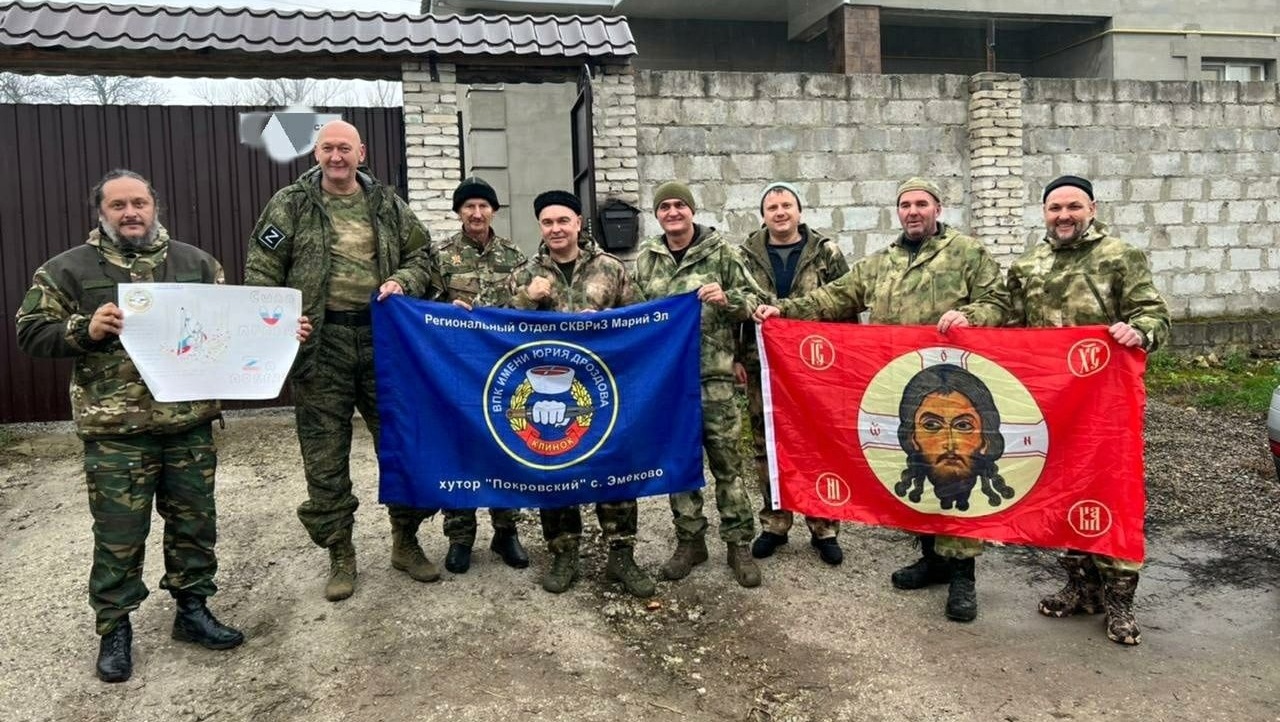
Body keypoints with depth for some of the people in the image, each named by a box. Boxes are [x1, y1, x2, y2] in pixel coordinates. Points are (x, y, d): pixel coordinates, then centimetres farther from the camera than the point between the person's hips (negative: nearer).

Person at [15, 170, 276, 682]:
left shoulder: (196, 263, 10)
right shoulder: (68, 269, 3)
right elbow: (31, 332, 2)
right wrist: (85, 330, -15)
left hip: (190, 423, 3)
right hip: (115, 431, -2)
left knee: (194, 522, 12)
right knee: (118, 533, 5)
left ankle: (192, 610, 29)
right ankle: (114, 629, 22)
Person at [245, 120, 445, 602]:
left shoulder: (387, 205, 11)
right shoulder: (291, 204, 4)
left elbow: (422, 254, 15)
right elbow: (261, 271, 1)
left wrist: (402, 281, -5)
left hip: (380, 337, 2)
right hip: (320, 344, -2)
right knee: (325, 456, 4)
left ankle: (406, 541, 24)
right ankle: (340, 555, 19)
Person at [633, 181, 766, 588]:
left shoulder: (720, 251, 1)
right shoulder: (645, 258, 10)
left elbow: (754, 300, 1)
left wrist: (727, 299, -18)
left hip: (712, 373, -3)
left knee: (726, 459, 1)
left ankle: (738, 544, 12)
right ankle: (689, 540, 22)